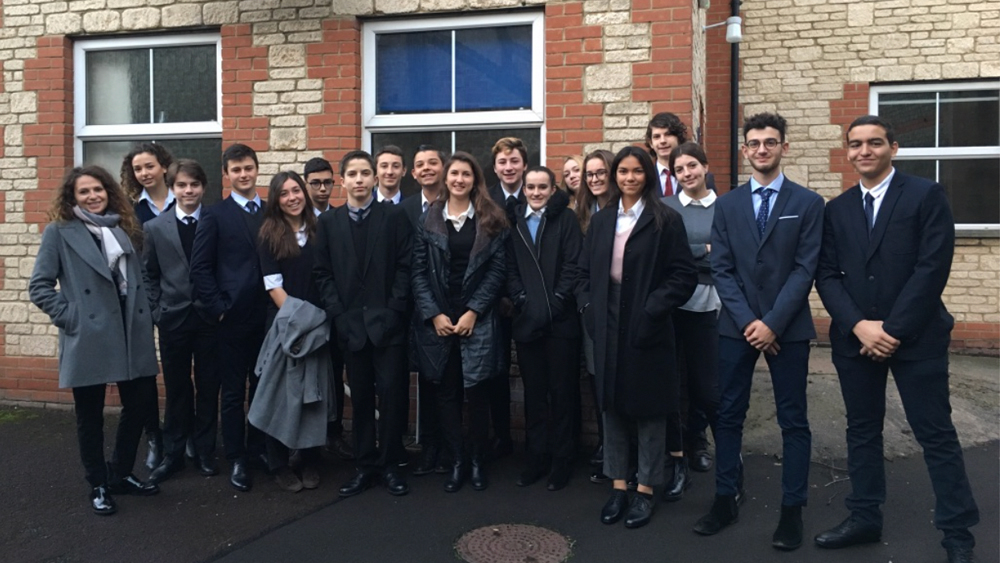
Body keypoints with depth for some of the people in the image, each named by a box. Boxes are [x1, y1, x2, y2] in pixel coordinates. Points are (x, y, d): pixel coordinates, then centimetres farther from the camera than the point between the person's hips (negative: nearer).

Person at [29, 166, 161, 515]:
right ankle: (98, 486, 25)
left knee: (141, 405, 9)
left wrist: (144, 315, 4)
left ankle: (120, 474, 29)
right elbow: (39, 286, -5)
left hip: (131, 334, 5)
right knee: (90, 416, 7)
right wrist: (69, 317, -11)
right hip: (89, 339, -5)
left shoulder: (123, 229, 12)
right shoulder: (59, 232, -2)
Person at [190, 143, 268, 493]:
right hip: (233, 317, -3)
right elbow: (199, 268, -3)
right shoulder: (215, 215, 1)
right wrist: (218, 308, -8)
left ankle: (258, 447, 26)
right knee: (234, 391, 5)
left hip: (268, 316, 3)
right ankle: (237, 459, 15)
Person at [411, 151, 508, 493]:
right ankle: (456, 461, 18)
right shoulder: (428, 218, 7)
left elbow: (497, 269, -2)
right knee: (447, 393, 6)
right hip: (438, 319, 2)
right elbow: (419, 270, 3)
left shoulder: (491, 220, 4)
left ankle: (478, 461, 16)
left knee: (477, 392, 1)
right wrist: (433, 314, -7)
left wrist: (473, 312, -10)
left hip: (478, 320, -1)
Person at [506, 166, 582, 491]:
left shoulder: (565, 219, 1)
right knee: (534, 392, 10)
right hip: (527, 319, 3)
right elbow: (510, 268, 7)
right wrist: (521, 299, -6)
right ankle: (536, 459, 21)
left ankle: (562, 461, 15)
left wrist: (555, 302, -13)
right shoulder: (515, 222, 10)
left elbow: (573, 265, -6)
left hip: (560, 319, -3)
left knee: (562, 392, 4)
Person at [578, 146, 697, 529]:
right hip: (607, 327, 4)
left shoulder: (666, 220, -4)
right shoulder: (600, 221, 10)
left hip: (646, 328, -4)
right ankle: (618, 485, 22)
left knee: (648, 407, 5)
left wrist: (653, 310, -16)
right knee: (611, 405, 10)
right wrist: (590, 307, -1)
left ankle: (645, 490, 16)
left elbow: (685, 275, -8)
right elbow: (585, 271, 13)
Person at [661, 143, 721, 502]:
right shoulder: (665, 207, 5)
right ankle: (676, 463, 16)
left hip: (707, 306, 0)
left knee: (709, 387, 0)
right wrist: (705, 251, -6)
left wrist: (685, 254, -7)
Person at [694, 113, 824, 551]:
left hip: (788, 327, -2)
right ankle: (726, 499, 19)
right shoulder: (727, 205, 8)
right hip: (736, 326, 2)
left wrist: (773, 322, -14)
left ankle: (792, 510, 15)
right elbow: (721, 269, 1)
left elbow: (805, 270, -6)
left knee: (793, 420, 5)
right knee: (728, 415, 7)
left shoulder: (808, 203, 1)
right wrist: (747, 320, -10)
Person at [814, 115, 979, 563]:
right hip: (854, 338, 4)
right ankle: (864, 519, 24)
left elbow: (933, 268, -11)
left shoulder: (926, 196, -3)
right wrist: (859, 326, -11)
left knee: (937, 435, 3)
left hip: (915, 338, -4)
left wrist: (893, 330, -14)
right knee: (862, 431, 12)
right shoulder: (837, 209, 10)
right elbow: (827, 275, 4)